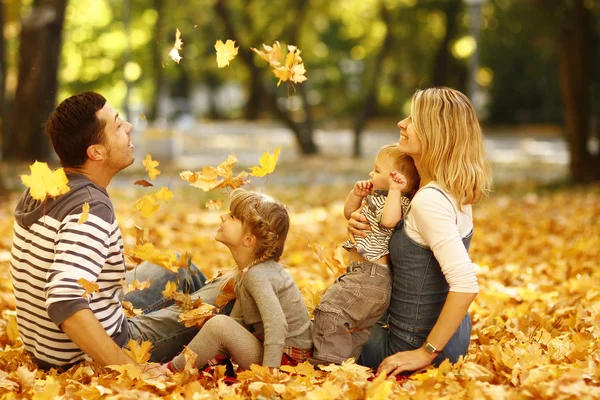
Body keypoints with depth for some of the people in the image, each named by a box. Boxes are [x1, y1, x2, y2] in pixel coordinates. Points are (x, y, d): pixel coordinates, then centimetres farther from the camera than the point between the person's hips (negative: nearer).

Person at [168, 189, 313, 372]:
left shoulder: (257, 275, -21)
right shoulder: (246, 272, 10)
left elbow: (277, 325, -32)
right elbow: (237, 322, 13)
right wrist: (211, 358, 6)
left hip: (285, 358, -10)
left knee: (219, 324, -22)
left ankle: (171, 370, -6)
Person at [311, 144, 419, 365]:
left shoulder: (399, 201, -16)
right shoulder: (376, 199, 16)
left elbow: (389, 220, -39)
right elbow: (349, 212, 24)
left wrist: (395, 190, -32)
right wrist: (357, 194, 7)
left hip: (370, 278, -12)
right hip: (366, 275, 12)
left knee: (330, 310, -16)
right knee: (357, 325, 20)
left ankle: (327, 361, -15)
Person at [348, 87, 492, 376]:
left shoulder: (430, 199, -28)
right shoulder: (452, 190, 1)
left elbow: (466, 285, -35)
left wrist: (426, 353, -26)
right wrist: (362, 230, -2)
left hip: (416, 340, -9)